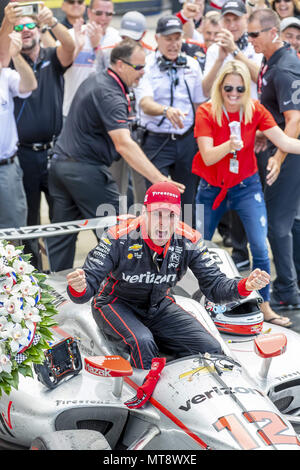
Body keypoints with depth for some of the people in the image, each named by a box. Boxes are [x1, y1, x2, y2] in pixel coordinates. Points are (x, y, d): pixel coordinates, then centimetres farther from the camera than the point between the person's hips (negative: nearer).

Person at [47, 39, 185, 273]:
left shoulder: (94, 80, 11)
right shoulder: (110, 96, -20)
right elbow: (124, 144, -32)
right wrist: (159, 179, -38)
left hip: (60, 162, 9)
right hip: (86, 170, -9)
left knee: (62, 234, 12)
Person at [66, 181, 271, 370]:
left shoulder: (189, 241, -15)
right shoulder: (119, 238, -26)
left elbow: (214, 286, -14)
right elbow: (90, 283, -27)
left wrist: (245, 286, -36)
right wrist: (79, 288, -54)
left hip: (159, 307, 4)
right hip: (117, 305, -4)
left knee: (211, 350, -10)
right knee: (143, 342, -36)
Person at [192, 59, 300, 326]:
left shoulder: (255, 111, -7)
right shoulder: (206, 112, -13)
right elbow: (208, 156, -22)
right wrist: (228, 145, -41)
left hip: (246, 186, 1)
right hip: (212, 188, -1)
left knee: (260, 247, -8)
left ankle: (265, 306, 4)